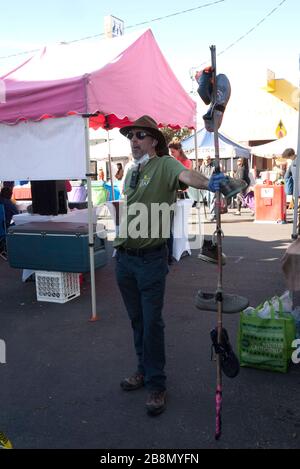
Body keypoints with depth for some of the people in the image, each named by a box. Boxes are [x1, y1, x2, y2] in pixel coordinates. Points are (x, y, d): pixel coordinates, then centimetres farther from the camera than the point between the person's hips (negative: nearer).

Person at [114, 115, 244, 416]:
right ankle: (144, 369, 34)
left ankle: (156, 384, 15)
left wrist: (208, 183, -54)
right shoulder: (130, 172, 14)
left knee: (152, 322, 0)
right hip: (124, 258, 7)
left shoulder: (164, 165, -9)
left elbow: (185, 175, -32)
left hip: (151, 258, -7)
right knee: (137, 320, 17)